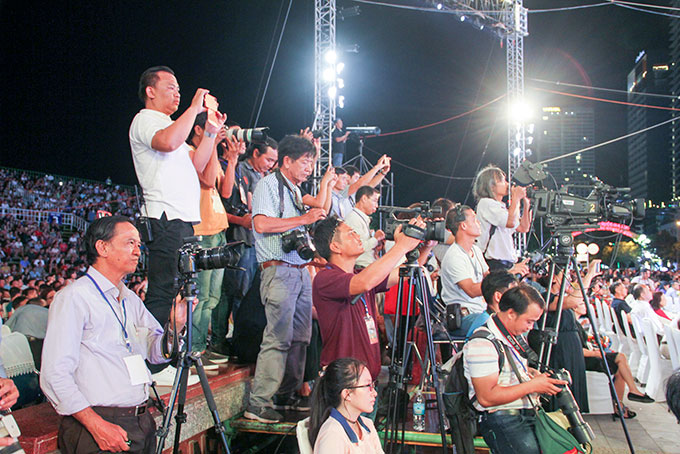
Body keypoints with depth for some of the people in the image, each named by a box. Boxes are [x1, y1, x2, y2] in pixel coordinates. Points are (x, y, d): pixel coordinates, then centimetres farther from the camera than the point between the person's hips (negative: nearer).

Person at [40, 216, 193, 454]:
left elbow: (156, 352, 13)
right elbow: (55, 375, -14)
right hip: (95, 424, -6)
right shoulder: (73, 297, -8)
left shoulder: (131, 299, 15)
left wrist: (174, 326, -6)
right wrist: (97, 426, -20)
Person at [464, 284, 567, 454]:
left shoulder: (515, 335, 14)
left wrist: (538, 376, 9)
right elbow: (486, 398, -21)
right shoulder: (481, 343, -16)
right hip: (501, 420, -8)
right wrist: (532, 385, -17)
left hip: (528, 413, 8)